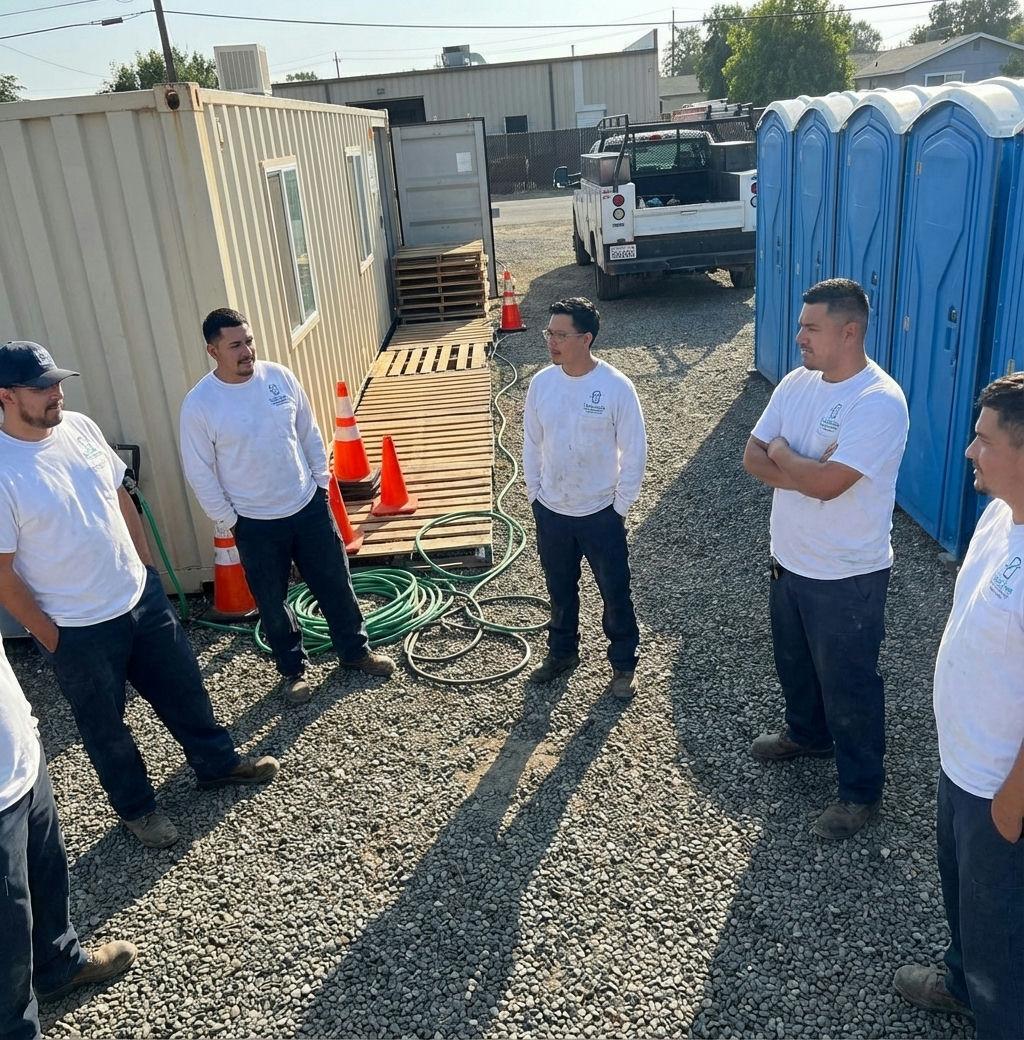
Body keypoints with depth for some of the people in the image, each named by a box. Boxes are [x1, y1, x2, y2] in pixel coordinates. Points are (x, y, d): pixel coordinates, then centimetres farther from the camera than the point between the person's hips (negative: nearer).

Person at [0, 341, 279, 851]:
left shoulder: (80, 426, -4)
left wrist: (146, 563, 12)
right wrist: (47, 636, -10)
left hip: (140, 595, 6)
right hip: (78, 629, -5)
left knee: (182, 686, 21)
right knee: (105, 727, 16)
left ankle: (216, 761, 43)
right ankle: (136, 806, 38)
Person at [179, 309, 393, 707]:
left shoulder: (279, 376, -6)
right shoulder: (198, 404, -16)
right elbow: (199, 473, -9)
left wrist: (321, 480, 8)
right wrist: (227, 520, -6)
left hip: (308, 506, 3)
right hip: (255, 523, -3)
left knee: (335, 583, 14)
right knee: (272, 602, 13)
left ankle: (355, 651, 35)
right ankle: (293, 668, 34)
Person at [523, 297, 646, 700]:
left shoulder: (616, 387, -16)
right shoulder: (540, 383, -4)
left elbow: (634, 451, -10)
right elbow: (532, 443, 6)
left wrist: (620, 505, -8)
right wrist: (534, 493, 5)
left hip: (600, 513, -3)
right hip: (551, 511, 4)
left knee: (615, 593, 12)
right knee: (560, 590, 21)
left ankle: (624, 663, 32)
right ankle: (561, 652, 43)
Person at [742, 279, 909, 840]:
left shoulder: (880, 401, -25)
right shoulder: (797, 382, 0)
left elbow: (827, 484, -31)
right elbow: (752, 457, -2)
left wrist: (782, 454, -14)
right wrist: (805, 471, -19)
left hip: (847, 576, -8)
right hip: (790, 561, 8)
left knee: (848, 686, 8)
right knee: (794, 663, 27)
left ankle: (861, 789, 28)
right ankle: (806, 734, 53)